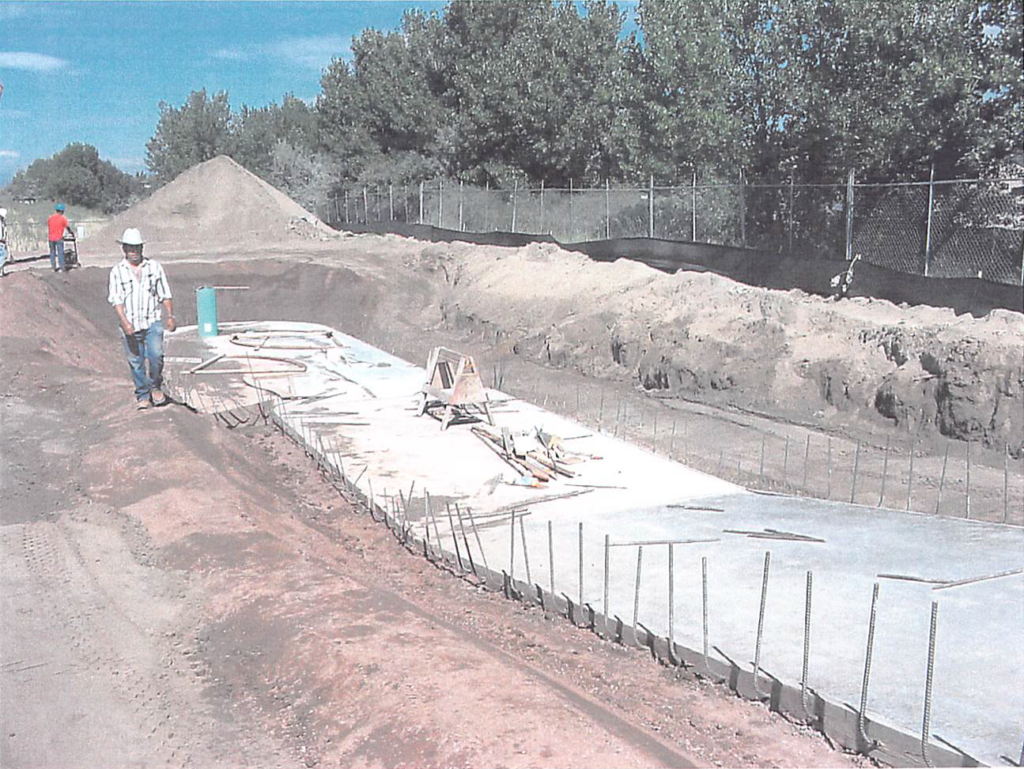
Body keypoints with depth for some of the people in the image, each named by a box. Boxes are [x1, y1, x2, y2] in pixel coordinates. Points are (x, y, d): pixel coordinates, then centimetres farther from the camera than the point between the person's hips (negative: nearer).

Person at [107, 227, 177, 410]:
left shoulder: (154, 267, 6)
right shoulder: (117, 271, 2)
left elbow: (165, 294, 10)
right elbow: (116, 299, -5)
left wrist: (170, 316, 0)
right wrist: (124, 321, -18)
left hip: (152, 321, 0)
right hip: (130, 325, 0)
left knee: (156, 355, -15)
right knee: (136, 362, 5)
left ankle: (156, 387, 9)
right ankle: (143, 396, 19)